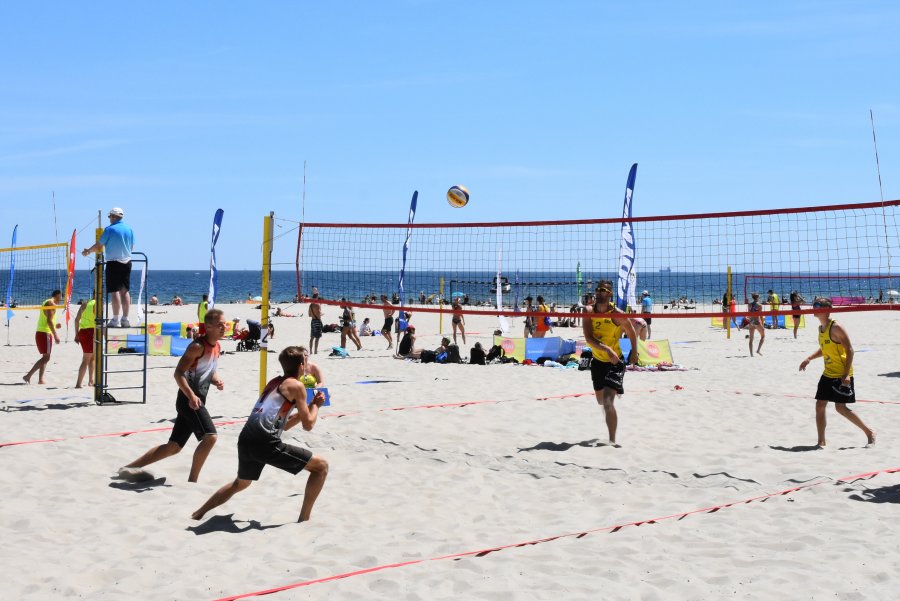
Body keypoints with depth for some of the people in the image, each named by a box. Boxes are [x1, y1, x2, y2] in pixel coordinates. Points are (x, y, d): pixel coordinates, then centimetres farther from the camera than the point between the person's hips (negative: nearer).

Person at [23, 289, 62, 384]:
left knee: (45, 357, 13)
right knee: (46, 358, -11)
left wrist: (55, 325, 19)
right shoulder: (51, 304, -12)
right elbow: (49, 320, -21)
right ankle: (28, 376, -14)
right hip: (45, 333, -10)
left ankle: (40, 379, 12)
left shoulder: (46, 302, 19)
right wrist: (55, 335, -22)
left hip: (41, 333, 10)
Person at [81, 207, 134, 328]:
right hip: (127, 262, 5)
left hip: (113, 262, -5)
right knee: (125, 291, 7)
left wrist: (87, 251, 12)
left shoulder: (110, 229, -9)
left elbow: (98, 246, -5)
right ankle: (125, 319, 8)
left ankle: (115, 320, -5)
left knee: (114, 291, -4)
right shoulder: (129, 229, 6)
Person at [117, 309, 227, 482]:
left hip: (196, 401, 9)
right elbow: (178, 373, -19)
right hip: (189, 400, -9)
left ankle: (129, 468, 23)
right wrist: (191, 396, -30)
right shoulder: (198, 346, -16)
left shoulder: (216, 346, 11)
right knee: (210, 436, -22)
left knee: (174, 447, 14)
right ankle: (192, 481, -12)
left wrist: (217, 381, 1)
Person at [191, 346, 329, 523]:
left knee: (241, 483, 37)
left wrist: (311, 406, 31)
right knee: (321, 466, 2)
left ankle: (197, 514, 41)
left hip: (246, 440, 8)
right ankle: (304, 518, 1)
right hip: (266, 444, -8)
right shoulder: (296, 386, 0)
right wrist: (315, 405, 15)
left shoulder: (274, 382, 24)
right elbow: (308, 425, -1)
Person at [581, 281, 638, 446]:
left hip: (615, 362, -5)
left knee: (608, 402, -19)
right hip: (597, 361, 5)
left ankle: (612, 440, -13)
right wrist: (606, 349, -35)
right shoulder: (589, 312, -10)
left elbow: (632, 333, 0)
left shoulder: (617, 314, -18)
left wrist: (634, 353, 9)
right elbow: (588, 338, -21)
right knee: (601, 400, 23)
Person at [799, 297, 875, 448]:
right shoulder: (821, 328, 10)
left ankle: (869, 432, 10)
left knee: (841, 407, -8)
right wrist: (809, 358, 9)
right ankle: (821, 442, 11)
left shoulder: (836, 327, -17)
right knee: (820, 405, 4)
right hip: (828, 374, 9)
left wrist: (846, 374, -24)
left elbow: (849, 350, -19)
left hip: (842, 375, -9)